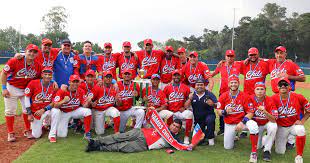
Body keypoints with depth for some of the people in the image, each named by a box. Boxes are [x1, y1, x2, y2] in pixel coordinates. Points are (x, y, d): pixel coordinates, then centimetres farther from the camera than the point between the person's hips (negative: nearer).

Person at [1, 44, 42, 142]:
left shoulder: (38, 66, -11)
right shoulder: (14, 61, -22)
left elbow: (38, 79, 3)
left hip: (26, 89, 3)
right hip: (12, 88, -3)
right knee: (10, 110, 4)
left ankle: (27, 130, 24)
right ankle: (10, 133, 17)